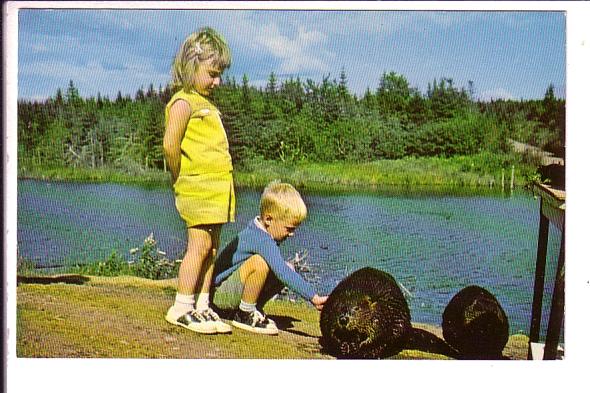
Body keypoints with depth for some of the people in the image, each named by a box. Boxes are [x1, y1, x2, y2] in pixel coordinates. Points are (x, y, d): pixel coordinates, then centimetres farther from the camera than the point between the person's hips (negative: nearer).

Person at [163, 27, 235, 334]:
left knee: (211, 249, 8)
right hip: (197, 187, -9)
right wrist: (180, 180, -9)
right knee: (199, 245, -9)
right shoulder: (183, 102, -8)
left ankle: (202, 306, 14)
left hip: (217, 188, 9)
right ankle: (181, 308, -2)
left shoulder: (206, 103, 20)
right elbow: (170, 145, -18)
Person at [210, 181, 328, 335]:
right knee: (260, 263, -34)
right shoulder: (261, 239, -26)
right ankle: (244, 315, -15)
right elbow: (282, 272, -35)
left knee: (289, 268, 1)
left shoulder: (258, 231, 4)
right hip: (219, 292, -10)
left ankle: (253, 310, 8)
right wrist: (313, 297, -37)